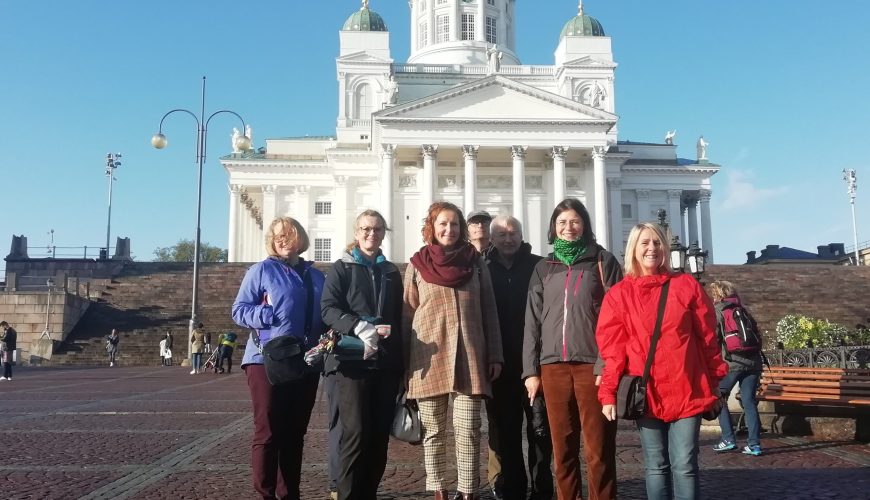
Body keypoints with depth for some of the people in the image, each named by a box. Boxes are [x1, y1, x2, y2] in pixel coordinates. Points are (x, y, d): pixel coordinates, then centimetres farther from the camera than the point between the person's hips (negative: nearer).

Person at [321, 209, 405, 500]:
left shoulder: (391, 272, 18)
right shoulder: (342, 268, 5)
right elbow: (328, 308, -8)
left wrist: (402, 363, 12)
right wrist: (361, 328, -24)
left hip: (387, 363, 4)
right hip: (352, 360, -4)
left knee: (379, 435, 5)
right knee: (356, 433, -10)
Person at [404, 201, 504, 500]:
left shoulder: (476, 263, 8)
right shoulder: (417, 265, 5)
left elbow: (489, 311, 8)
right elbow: (408, 314, 7)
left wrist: (495, 355, 2)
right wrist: (406, 361, 3)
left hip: (469, 357, 0)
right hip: (429, 357, 0)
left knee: (468, 430, -1)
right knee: (433, 431, 6)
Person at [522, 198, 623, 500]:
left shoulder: (603, 261, 6)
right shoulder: (544, 268, 15)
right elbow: (533, 321, 14)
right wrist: (531, 370, 6)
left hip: (592, 364, -3)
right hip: (553, 366, 3)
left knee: (598, 449, -1)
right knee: (562, 448, 8)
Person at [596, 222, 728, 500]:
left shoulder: (686, 285, 4)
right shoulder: (618, 295, 3)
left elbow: (707, 336, 7)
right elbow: (612, 349, -1)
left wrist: (714, 382, 8)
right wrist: (608, 393, -6)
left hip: (686, 391, 0)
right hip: (645, 393, 0)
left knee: (684, 465, 0)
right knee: (655, 467, 9)